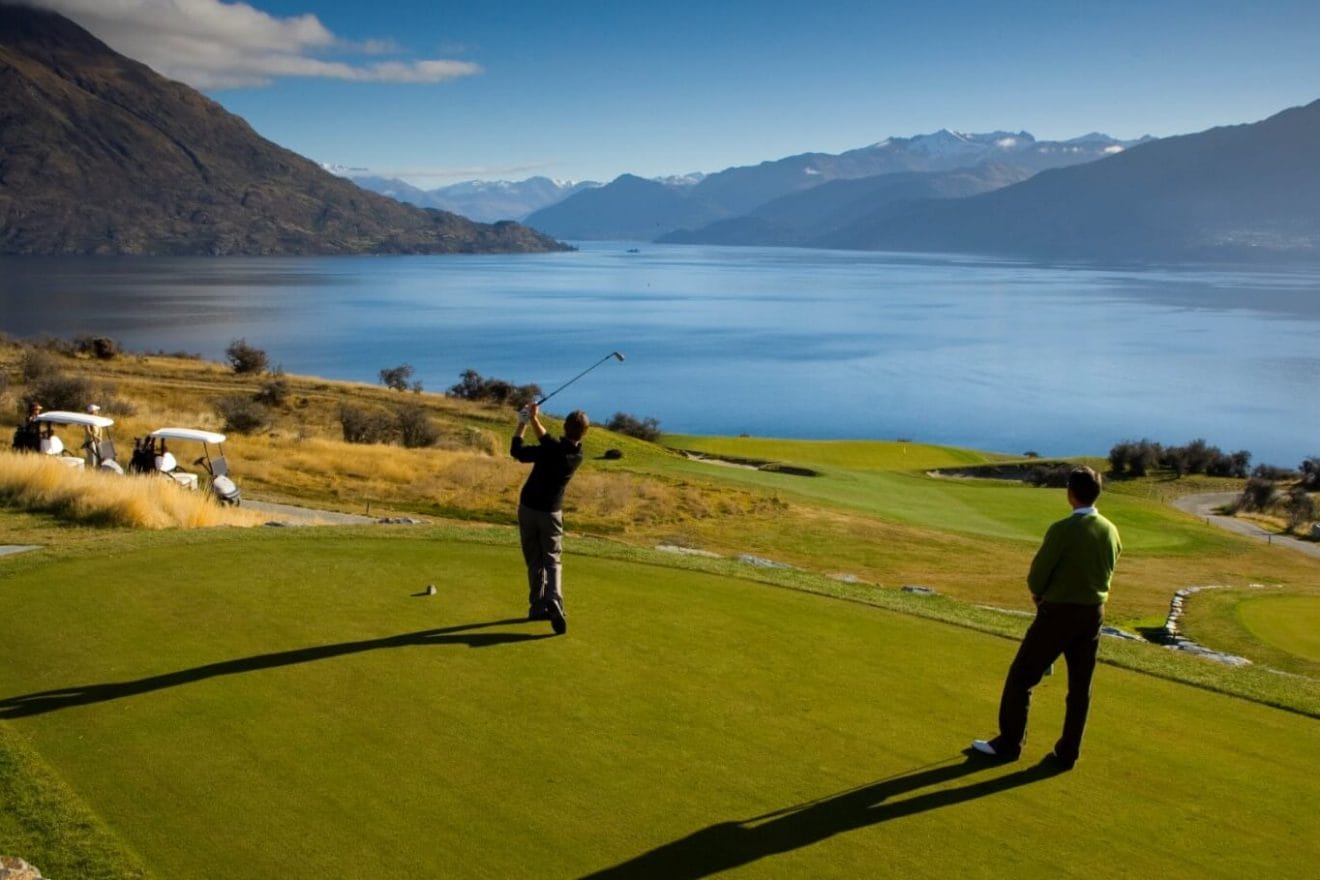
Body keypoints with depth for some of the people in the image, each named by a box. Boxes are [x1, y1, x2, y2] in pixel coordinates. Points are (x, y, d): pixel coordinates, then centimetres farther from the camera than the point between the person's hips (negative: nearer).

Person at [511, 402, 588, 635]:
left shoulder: (552, 450, -20)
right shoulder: (577, 456, -5)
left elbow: (516, 450, -7)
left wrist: (523, 423, 4)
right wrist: (534, 419, 13)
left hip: (528, 509, -2)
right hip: (551, 513, 2)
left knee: (534, 561, 12)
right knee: (552, 561, 7)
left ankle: (538, 606, 14)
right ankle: (554, 603, -17)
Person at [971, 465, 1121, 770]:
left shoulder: (1062, 530, -20)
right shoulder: (1110, 531, 0)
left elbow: (1036, 577, -13)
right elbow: (1107, 575, 10)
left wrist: (1039, 595, 8)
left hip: (1059, 613, -6)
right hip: (1094, 613, 6)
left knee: (1021, 675, 6)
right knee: (1080, 686, 12)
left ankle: (1009, 744, 13)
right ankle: (1067, 753, 17)